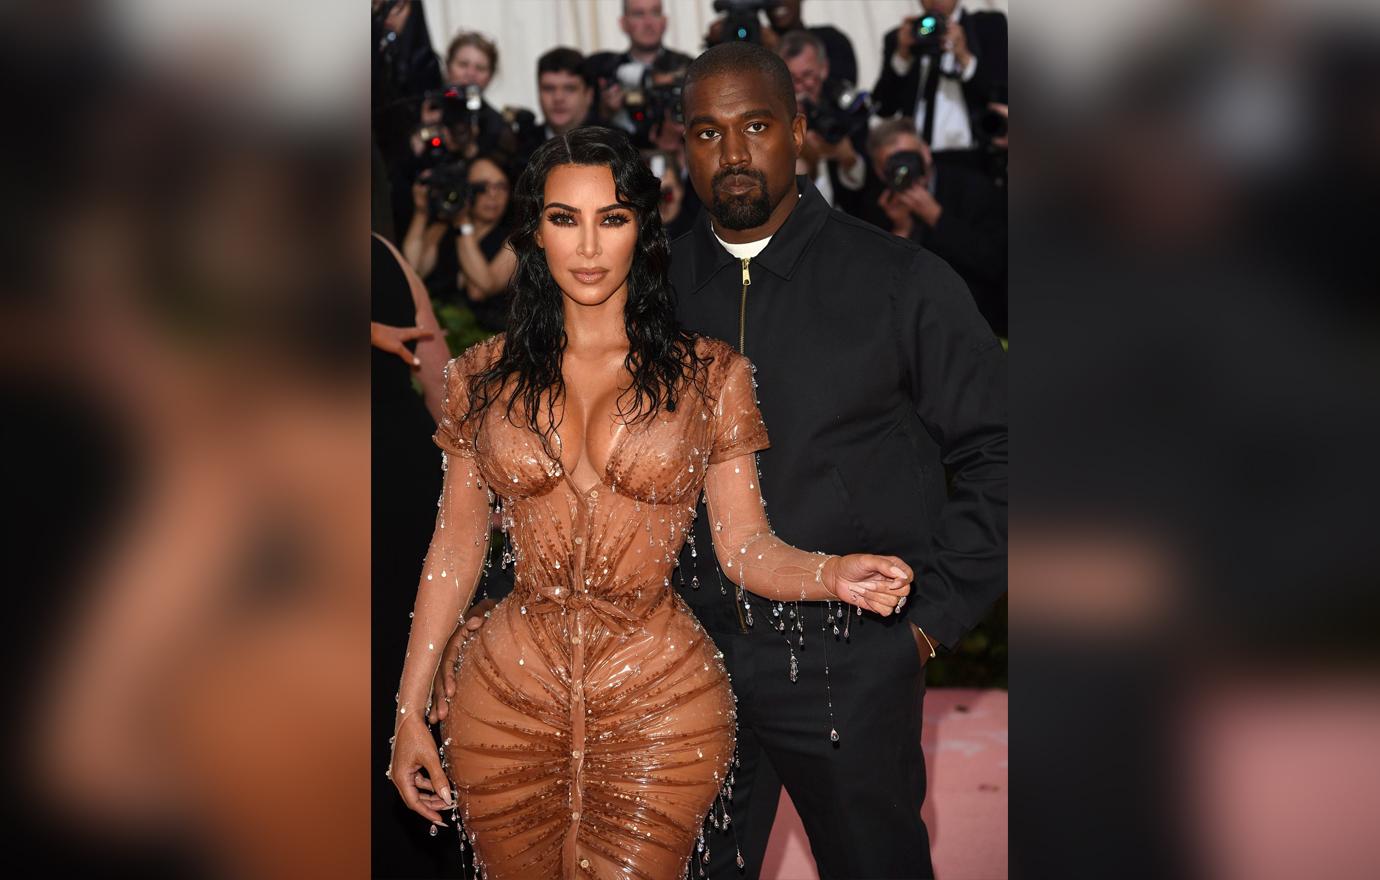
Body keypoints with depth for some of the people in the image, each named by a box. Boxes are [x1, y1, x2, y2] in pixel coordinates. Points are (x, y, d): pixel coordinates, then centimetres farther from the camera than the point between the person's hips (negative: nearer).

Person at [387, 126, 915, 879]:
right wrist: (409, 708, 6)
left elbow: (746, 546, 0)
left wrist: (831, 575, -21)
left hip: (661, 705, -1)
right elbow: (455, 545, 9)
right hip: (508, 701, 2)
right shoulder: (485, 376, 6)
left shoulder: (708, 376, 2)